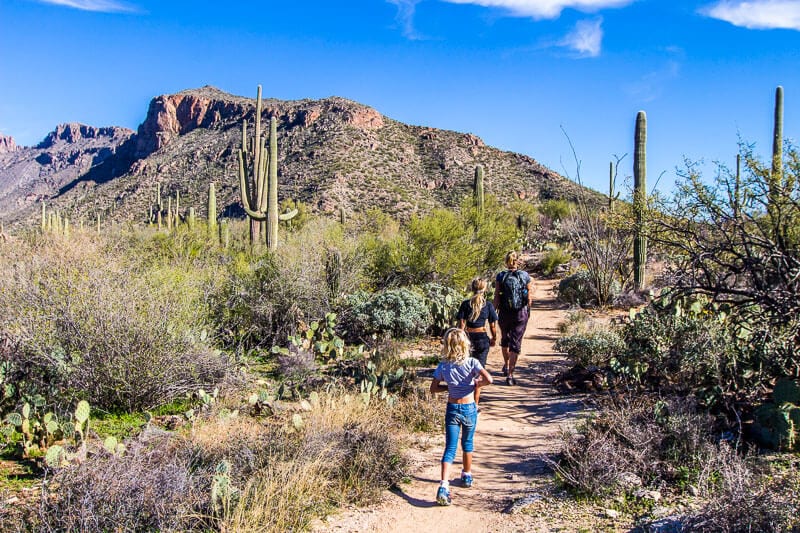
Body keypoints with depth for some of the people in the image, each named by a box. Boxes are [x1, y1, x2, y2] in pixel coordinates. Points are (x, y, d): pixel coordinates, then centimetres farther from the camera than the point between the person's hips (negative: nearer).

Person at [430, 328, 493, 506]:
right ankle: (467, 476, 41)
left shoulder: (443, 366, -6)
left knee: (450, 448, -1)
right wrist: (477, 384, -6)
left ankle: (444, 486, -17)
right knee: (467, 443, 22)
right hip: (469, 408, 0)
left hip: (452, 409, 0)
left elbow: (434, 388, -1)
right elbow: (488, 379, -24)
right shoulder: (471, 363, -12)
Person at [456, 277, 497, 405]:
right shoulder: (488, 305, -4)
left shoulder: (465, 304, -4)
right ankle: (475, 403, 7)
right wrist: (494, 339, 17)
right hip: (482, 339, 0)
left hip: (468, 338, 0)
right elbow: (493, 326, 1)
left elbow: (461, 325, -6)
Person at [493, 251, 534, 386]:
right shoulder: (525, 276, -4)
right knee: (515, 344, 2)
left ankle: (506, 366, 43)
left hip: (504, 313, 1)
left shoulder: (500, 276, -6)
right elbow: (529, 297, 0)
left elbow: (496, 297, -8)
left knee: (505, 339, 24)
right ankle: (510, 375, -5)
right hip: (521, 314, -1)